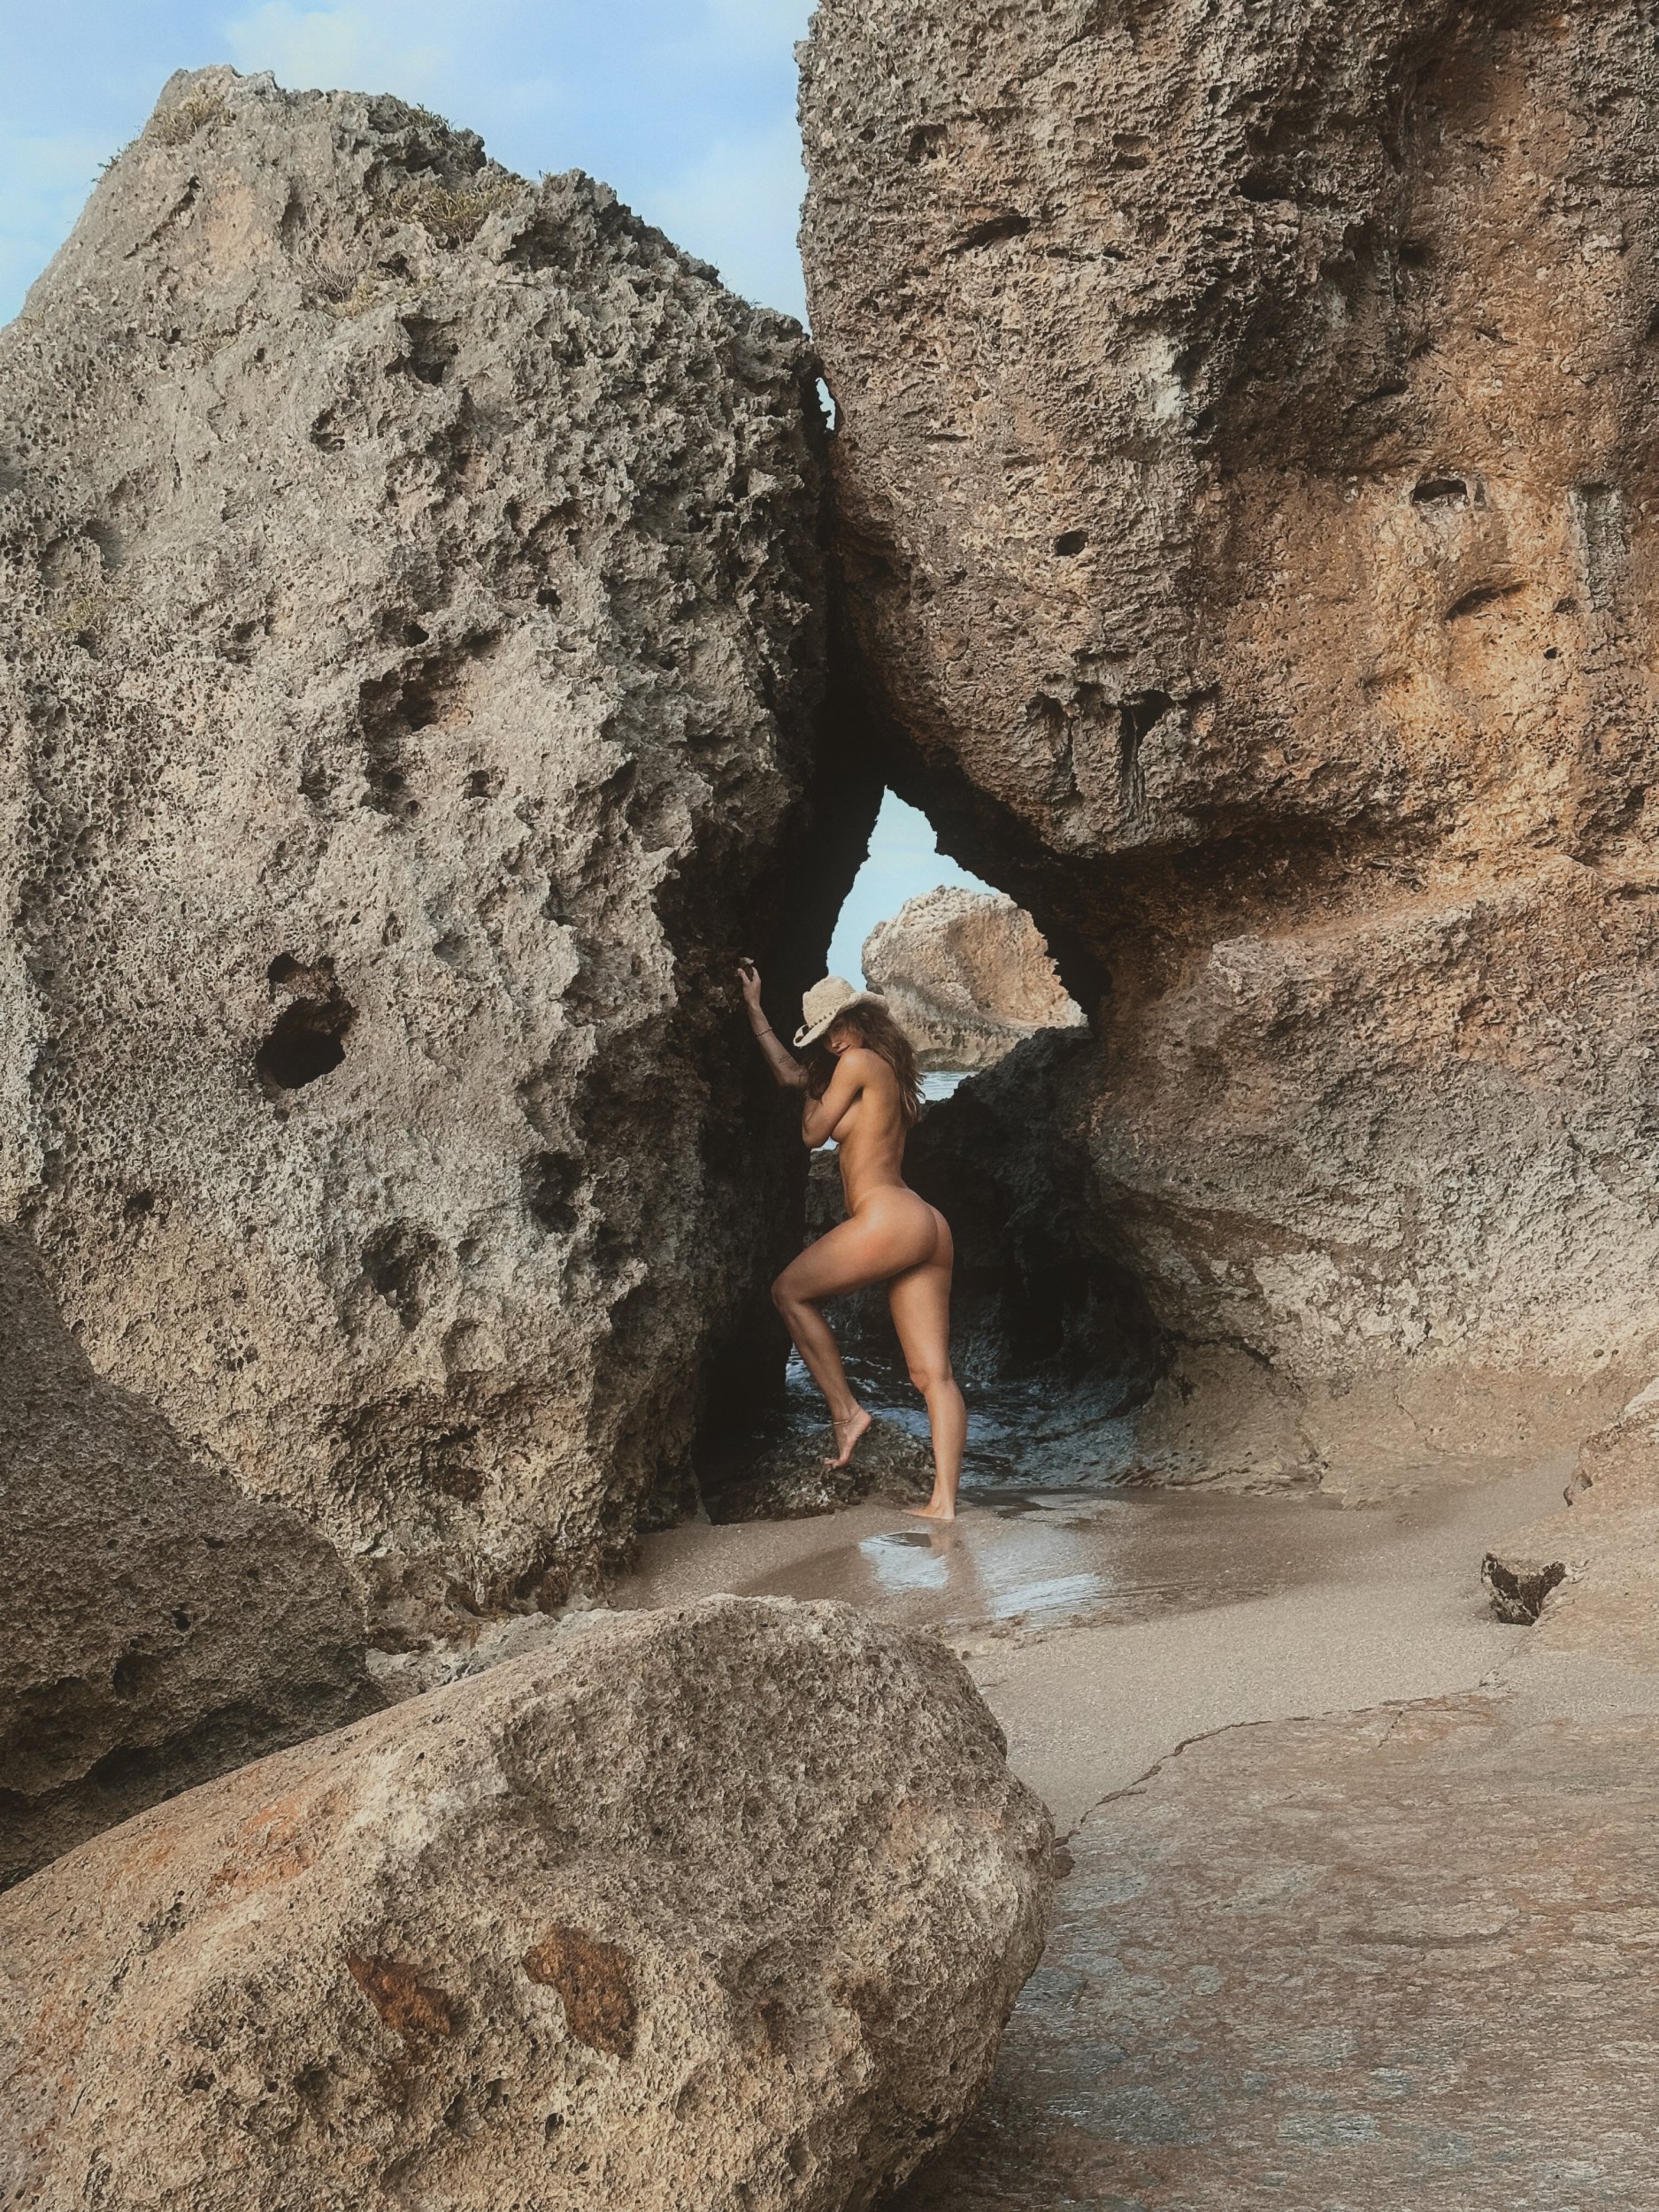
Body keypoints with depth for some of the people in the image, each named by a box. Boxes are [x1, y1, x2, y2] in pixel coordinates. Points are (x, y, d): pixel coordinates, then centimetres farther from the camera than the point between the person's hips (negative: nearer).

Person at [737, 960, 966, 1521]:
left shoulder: (859, 1062, -3)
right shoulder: (888, 1070, 25)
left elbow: (813, 1132, 3)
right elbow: (791, 1074, 33)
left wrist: (811, 1090, 23)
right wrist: (754, 1008, 38)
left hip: (890, 1217, -9)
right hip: (927, 1228, 9)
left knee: (790, 1291, 10)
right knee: (933, 1375, 1)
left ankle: (845, 1411, 5)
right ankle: (944, 1501, -4)